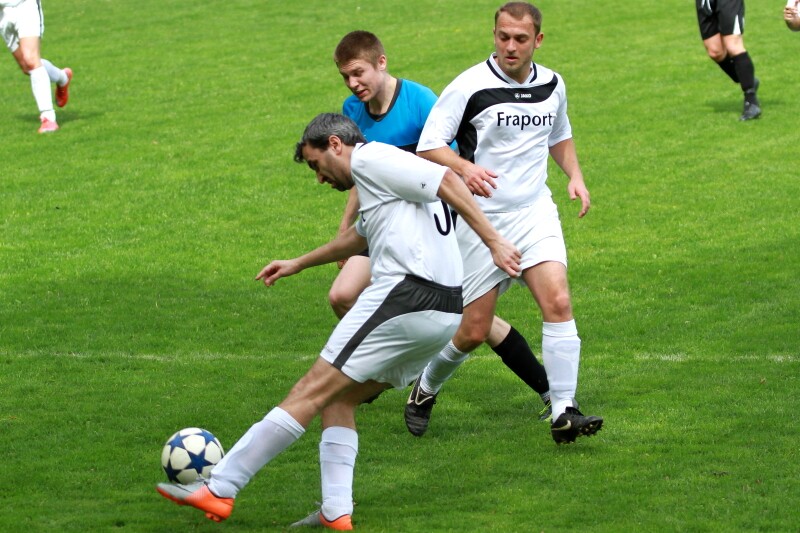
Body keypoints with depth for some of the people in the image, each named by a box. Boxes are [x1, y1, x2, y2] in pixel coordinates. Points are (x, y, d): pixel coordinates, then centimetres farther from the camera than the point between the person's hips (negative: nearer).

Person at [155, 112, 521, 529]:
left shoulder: (369, 158, -3)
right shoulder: (380, 170, 28)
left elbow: (446, 180, -15)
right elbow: (358, 237, 46)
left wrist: (492, 240, -20)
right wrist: (299, 264, 55)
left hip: (406, 298, -9)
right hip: (443, 311, 9)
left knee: (313, 392, -6)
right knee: (340, 398, 15)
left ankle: (219, 490, -4)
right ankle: (336, 513, 5)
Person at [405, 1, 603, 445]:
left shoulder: (552, 85, 6)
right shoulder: (470, 86, -11)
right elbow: (428, 146, -12)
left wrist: (575, 175, 7)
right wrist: (464, 167, -30)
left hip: (535, 213, 4)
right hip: (482, 219, -4)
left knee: (558, 302, -17)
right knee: (474, 331, 0)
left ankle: (564, 413, -14)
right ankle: (426, 387, 30)